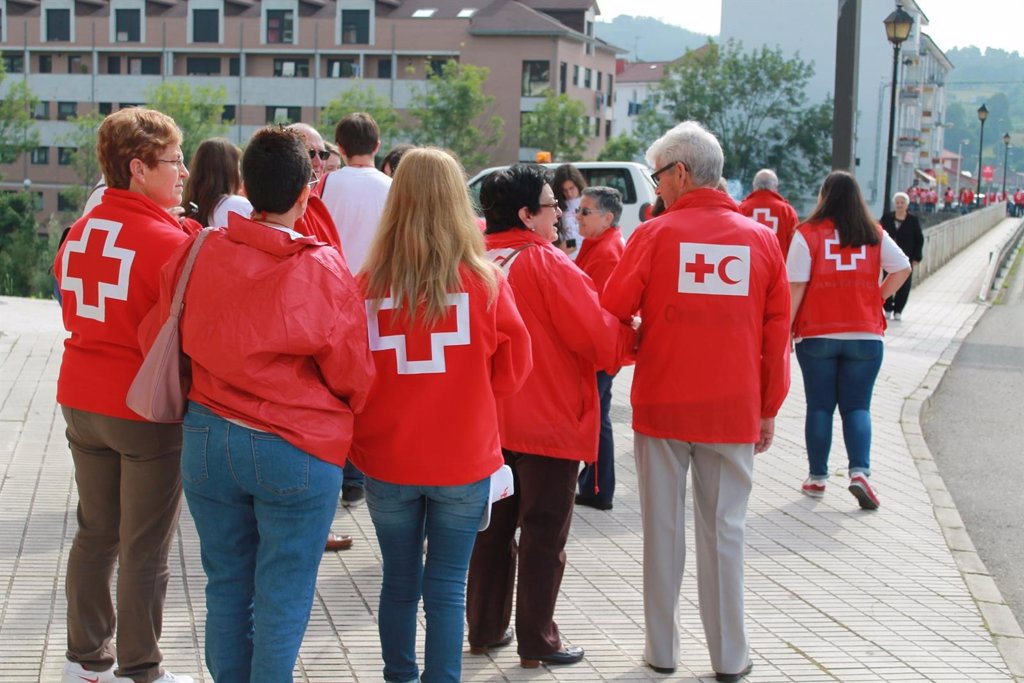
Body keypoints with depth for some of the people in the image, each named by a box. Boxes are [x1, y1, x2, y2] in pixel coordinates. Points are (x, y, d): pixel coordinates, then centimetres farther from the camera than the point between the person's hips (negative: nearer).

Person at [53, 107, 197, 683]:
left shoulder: (80, 231, 3)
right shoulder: (170, 240, -19)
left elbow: (73, 307, 12)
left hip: (82, 401, 7)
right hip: (148, 408, -7)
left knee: (96, 533, 18)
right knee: (146, 549, 5)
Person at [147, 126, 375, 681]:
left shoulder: (197, 253, -4)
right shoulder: (324, 270, -13)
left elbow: (160, 340, 9)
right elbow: (353, 375, -7)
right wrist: (335, 420, 14)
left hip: (207, 440, 4)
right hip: (296, 451, -4)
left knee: (226, 585, 17)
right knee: (282, 596, 6)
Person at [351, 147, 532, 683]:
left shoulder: (369, 282, -10)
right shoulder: (484, 281, -11)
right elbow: (511, 370, 0)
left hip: (387, 458, 2)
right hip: (463, 458, -1)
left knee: (399, 581, 16)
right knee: (448, 585, 8)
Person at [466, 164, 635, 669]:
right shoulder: (547, 263, -16)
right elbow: (601, 337, -17)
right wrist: (632, 335, 3)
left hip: (487, 420, 6)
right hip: (549, 423, -6)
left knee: (493, 528, 16)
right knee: (544, 536, 5)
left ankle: (486, 629, 25)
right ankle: (536, 641, 12)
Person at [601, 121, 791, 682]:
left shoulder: (656, 234, -6)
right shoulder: (762, 239, 1)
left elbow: (613, 309, -4)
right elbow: (777, 332, 5)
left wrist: (637, 340, 18)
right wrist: (769, 409, 13)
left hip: (662, 404, -1)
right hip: (733, 410, 1)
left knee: (663, 528, 9)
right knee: (724, 530, 9)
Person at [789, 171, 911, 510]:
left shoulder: (808, 234, -6)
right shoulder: (874, 235, 3)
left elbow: (796, 286, -9)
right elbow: (903, 268, -1)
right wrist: (878, 297, 7)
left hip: (817, 336, -1)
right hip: (865, 335, 2)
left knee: (819, 407, 9)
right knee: (857, 406, 7)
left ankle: (817, 478, 14)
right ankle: (859, 472, -11)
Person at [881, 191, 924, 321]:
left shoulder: (913, 220, -2)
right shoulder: (887, 218, 1)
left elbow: (919, 240, 1)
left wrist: (917, 258, -5)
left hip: (906, 258, -1)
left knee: (904, 286, 1)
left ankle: (898, 310, 12)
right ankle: (888, 308, 17)